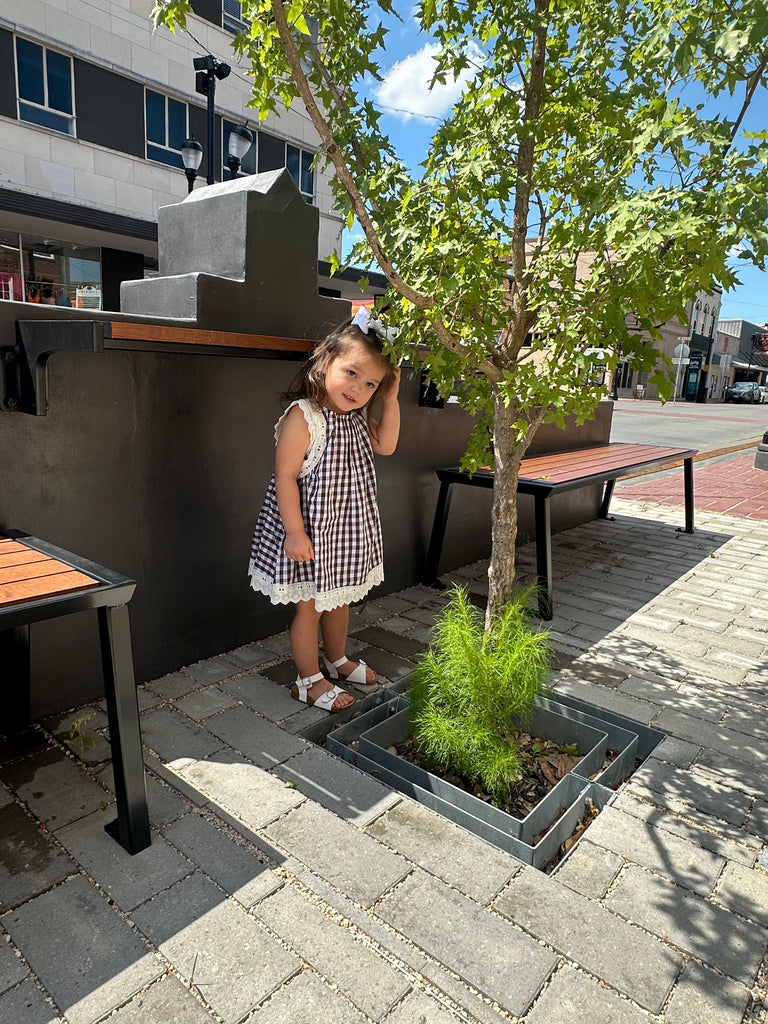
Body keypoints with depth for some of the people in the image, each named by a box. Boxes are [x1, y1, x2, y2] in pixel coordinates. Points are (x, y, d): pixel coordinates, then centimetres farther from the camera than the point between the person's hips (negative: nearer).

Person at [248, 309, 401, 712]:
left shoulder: (357, 417, 4)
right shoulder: (303, 417, -22)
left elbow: (385, 445, 8)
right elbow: (285, 476, -22)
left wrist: (391, 400, -2)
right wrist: (294, 531, -23)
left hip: (346, 528, 8)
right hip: (310, 529, -8)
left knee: (339, 599, 23)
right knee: (309, 607, 8)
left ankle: (337, 660, 45)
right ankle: (309, 680, 26)